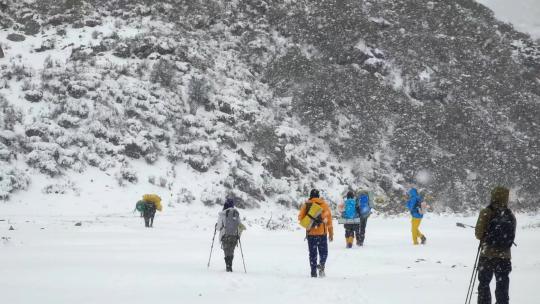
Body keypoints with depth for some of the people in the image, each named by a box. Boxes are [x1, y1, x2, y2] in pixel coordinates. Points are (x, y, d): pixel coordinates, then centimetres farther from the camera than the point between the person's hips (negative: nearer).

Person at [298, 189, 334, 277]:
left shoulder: (306, 205, 0)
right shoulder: (324, 205, -1)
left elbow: (300, 218, -2)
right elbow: (329, 219, 0)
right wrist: (331, 233, 7)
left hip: (310, 233, 1)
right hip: (322, 233, -1)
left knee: (312, 253, 9)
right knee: (323, 252, 10)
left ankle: (313, 272, 3)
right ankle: (321, 265, -16)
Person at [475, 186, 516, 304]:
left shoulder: (487, 213, -11)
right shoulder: (510, 216, 0)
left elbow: (479, 233, -10)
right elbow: (512, 236, 5)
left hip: (487, 254, -3)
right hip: (505, 256, 3)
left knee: (484, 283, 10)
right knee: (502, 285, 12)